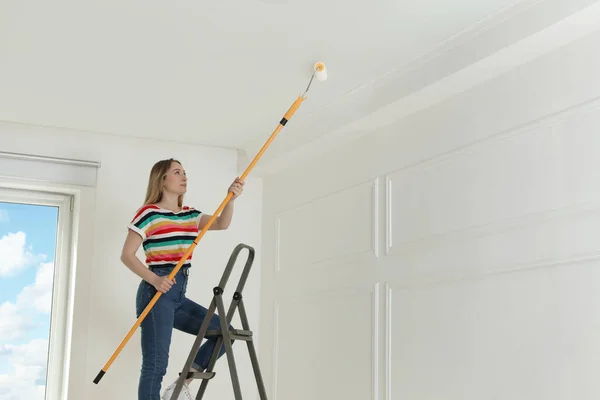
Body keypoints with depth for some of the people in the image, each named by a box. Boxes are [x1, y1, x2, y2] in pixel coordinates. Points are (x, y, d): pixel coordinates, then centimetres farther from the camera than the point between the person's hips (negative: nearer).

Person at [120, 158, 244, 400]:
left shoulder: (190, 215, 15)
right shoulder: (149, 213, -5)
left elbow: (222, 224, 0)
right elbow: (127, 255, -9)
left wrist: (231, 198, -17)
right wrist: (154, 280, -21)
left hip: (179, 296, 8)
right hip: (156, 292, -8)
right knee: (155, 365, -8)